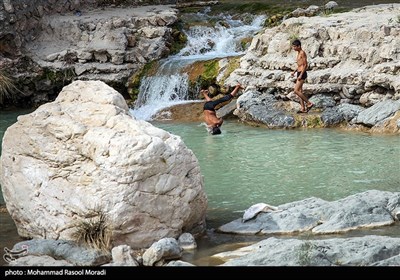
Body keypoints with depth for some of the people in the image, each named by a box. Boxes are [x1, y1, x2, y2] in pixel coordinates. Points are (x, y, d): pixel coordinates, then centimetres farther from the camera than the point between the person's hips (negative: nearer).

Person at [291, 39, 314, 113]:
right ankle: (303, 109, 9)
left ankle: (309, 103, -7)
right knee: (300, 91, 8)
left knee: (296, 91, -13)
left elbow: (305, 65, -18)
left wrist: (301, 75, -22)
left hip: (302, 74, -10)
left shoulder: (302, 53, -14)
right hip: (299, 73, 10)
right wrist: (294, 71, 14)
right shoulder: (299, 53, 16)